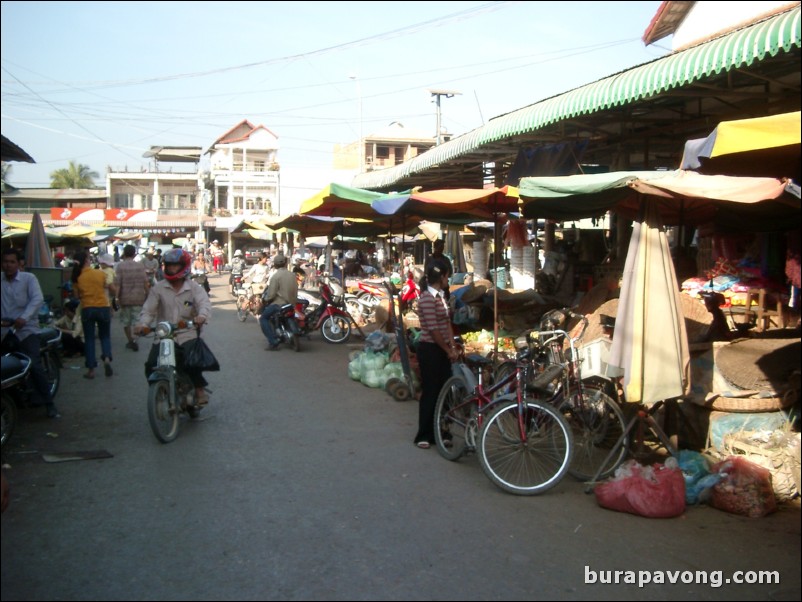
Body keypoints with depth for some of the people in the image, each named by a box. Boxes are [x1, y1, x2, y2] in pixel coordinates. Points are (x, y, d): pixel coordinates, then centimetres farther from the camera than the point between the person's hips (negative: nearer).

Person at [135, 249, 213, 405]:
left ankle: (199, 388, 0)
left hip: (187, 335, -2)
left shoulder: (194, 288, 1)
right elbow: (149, 309, 4)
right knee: (151, 366, -14)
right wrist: (143, 324, -17)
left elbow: (204, 303, -15)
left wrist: (202, 316, -38)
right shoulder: (158, 288, 7)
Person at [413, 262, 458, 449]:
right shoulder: (427, 298, -17)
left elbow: (447, 323, 11)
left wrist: (452, 347, 3)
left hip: (442, 350, 8)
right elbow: (433, 330, -20)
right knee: (430, 392, -1)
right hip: (430, 350, -8)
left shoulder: (441, 296, 11)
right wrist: (448, 350, -11)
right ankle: (423, 436, 10)